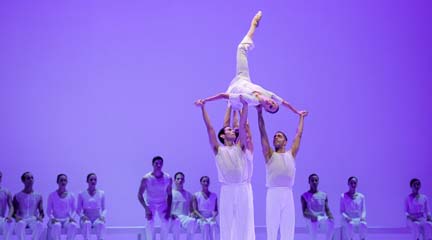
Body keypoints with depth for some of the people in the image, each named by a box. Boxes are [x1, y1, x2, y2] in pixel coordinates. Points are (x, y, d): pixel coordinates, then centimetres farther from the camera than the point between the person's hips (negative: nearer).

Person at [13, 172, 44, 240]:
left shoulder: (38, 196, 11)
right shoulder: (17, 196, 7)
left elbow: (41, 212, 8)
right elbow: (14, 211, 3)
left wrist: (40, 216, -16)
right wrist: (16, 216, -20)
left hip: (33, 220, 1)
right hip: (21, 219, -1)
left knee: (40, 225, -35)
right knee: (20, 224, -38)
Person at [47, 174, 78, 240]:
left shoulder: (71, 196, 4)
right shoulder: (52, 195, 0)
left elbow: (74, 209, 10)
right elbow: (49, 210, 2)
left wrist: (72, 217, -9)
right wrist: (52, 218, -16)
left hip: (67, 220, 1)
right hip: (55, 220, -1)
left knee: (73, 225, -33)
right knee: (56, 225, -37)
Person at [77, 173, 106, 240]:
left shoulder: (101, 193, 4)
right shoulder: (82, 194, 2)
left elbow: (104, 209, 8)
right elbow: (78, 210, 4)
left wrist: (103, 216, -13)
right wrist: (82, 216, -16)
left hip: (97, 218, 1)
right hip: (86, 218, -1)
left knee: (100, 223, -35)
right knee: (87, 223, -37)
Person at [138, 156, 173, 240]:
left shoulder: (168, 178, -14)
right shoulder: (146, 178, -20)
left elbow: (169, 195, -1)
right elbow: (140, 195, -12)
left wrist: (169, 209, -8)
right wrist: (146, 209, -20)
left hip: (162, 204, 2)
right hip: (150, 204, -2)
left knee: (165, 225, -11)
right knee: (149, 225, -14)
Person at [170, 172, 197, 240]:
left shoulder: (188, 194, 19)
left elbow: (192, 209, 15)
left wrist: (192, 214, -8)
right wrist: (171, 214, -17)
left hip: (185, 217, 2)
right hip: (174, 218, -2)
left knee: (193, 221, -35)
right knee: (176, 222, -40)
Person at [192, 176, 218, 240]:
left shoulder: (214, 196, 14)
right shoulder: (196, 195, 7)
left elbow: (216, 210, 10)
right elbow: (195, 210, -1)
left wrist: (214, 216, -12)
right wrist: (202, 217, -18)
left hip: (211, 218, 2)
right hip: (201, 219, -2)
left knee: (213, 224, -34)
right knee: (205, 224, -36)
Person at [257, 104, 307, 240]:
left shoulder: (291, 154, 14)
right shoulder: (269, 155, 9)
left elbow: (299, 134, 22)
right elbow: (263, 133, 5)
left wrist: (301, 117, 31)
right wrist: (259, 113, 2)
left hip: (287, 194, 2)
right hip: (273, 193, -2)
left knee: (288, 227, 3)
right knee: (272, 227, -3)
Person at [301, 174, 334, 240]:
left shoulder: (324, 195, 14)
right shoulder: (304, 196, 5)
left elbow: (327, 210, 9)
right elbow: (304, 213, -5)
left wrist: (330, 217, -15)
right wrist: (312, 216, -28)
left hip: (323, 218, 2)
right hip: (311, 219, -2)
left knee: (331, 224, -32)